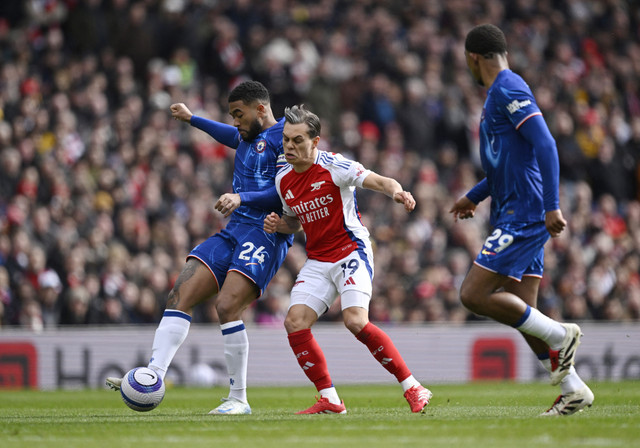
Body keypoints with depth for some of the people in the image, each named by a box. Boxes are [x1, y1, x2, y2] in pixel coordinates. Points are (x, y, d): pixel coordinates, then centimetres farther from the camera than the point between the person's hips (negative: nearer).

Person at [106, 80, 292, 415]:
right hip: (233, 233, 9)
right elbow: (232, 136, 46)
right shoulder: (248, 136, 21)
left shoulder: (283, 137, -5)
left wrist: (242, 198, -23)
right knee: (181, 294, -7)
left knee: (227, 306, -22)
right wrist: (192, 119, 55)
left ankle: (239, 398, -12)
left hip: (265, 234, -9)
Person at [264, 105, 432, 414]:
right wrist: (278, 224, 1)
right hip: (317, 261, 7)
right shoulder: (283, 180, 7)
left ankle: (412, 388, -14)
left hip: (351, 253, -7)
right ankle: (329, 400, -1)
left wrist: (397, 192, -41)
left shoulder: (333, 166, -13)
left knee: (355, 321, -24)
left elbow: (381, 181, -18)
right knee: (294, 323, -10)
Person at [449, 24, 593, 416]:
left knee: (474, 294, -13)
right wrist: (475, 196, 38)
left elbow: (545, 144, -21)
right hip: (517, 217, 10)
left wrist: (552, 206, -26)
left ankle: (559, 336, -7)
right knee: (522, 313, 7)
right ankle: (573, 391, 9)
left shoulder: (508, 90, -12)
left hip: (522, 215, -10)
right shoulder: (501, 92, 19)